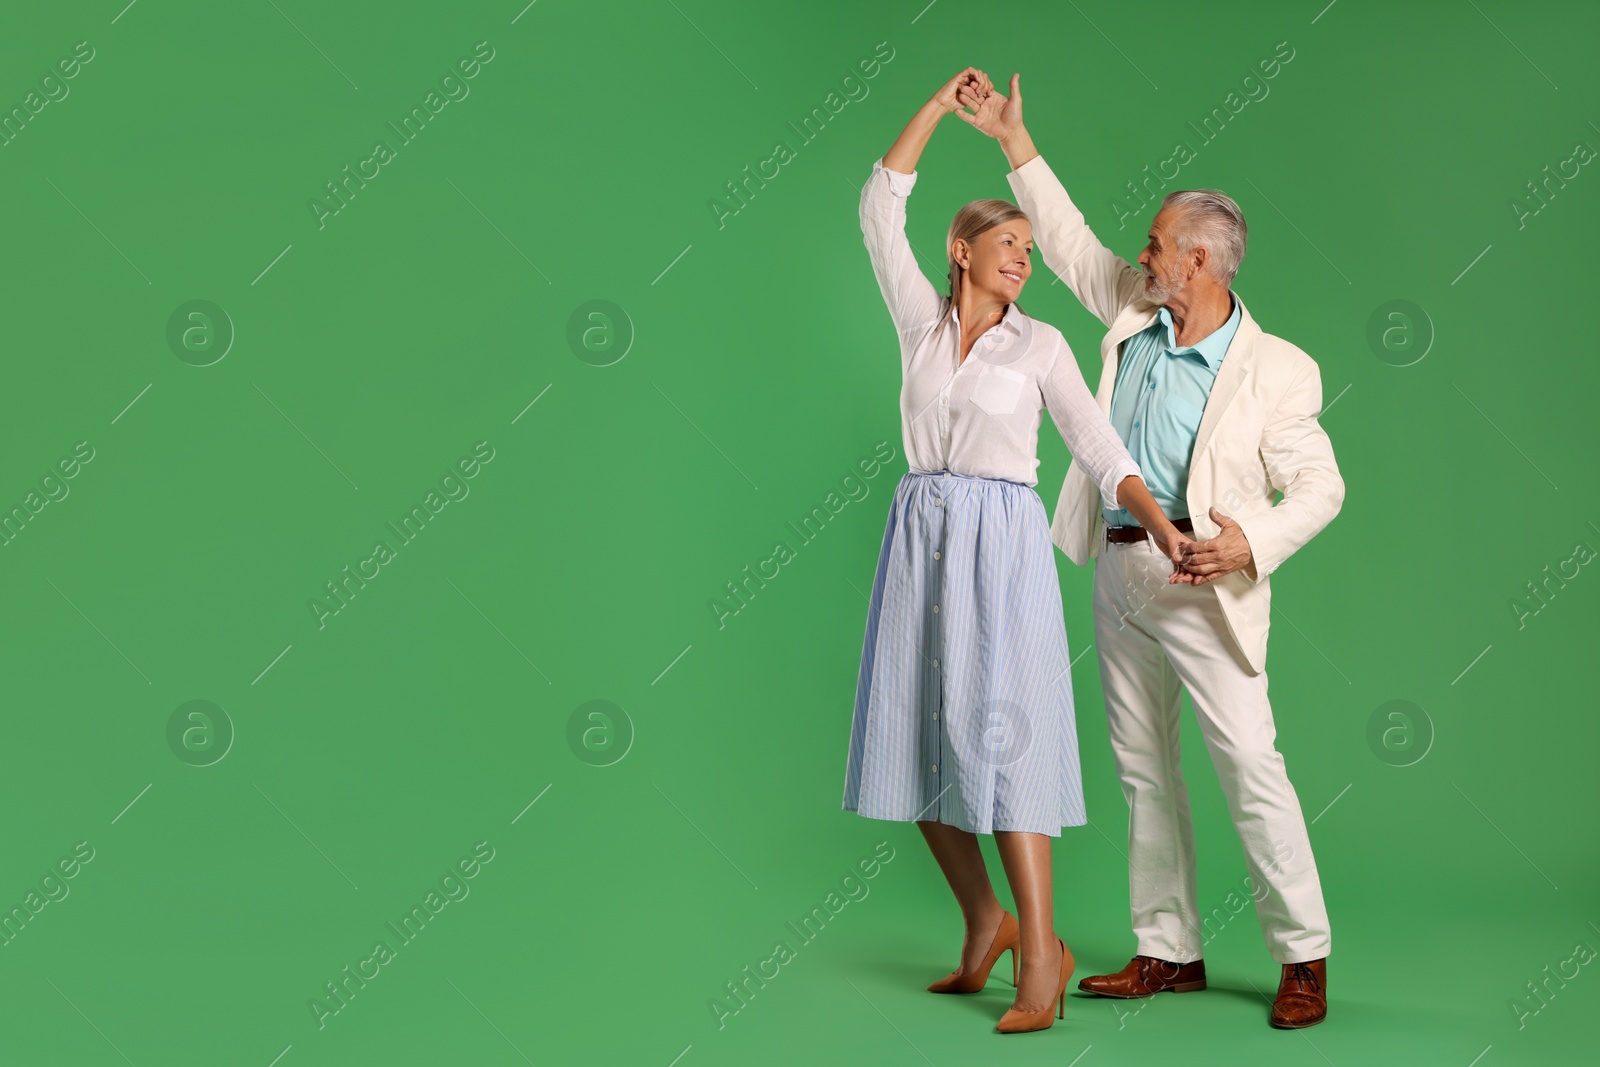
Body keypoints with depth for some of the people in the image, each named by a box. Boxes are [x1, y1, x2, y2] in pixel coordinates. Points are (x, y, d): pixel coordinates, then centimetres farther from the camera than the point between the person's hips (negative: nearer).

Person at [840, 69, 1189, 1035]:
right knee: (919, 737, 5)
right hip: (921, 538, 4)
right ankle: (986, 924, 21)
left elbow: (1101, 449, 0)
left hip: (1003, 544, -3)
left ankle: (1041, 951, -8)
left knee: (997, 736, -12)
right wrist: (941, 103, 5)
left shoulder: (1041, 345, 4)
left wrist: (1158, 519, -16)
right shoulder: (921, 320, 10)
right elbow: (881, 205, 6)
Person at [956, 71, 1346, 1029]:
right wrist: (1014, 139, 15)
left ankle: (1304, 958, 5)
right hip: (1119, 568, 7)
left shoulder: (1274, 371, -12)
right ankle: (1170, 952, 21)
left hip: (1200, 582, -7)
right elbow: (1071, 243, 16)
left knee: (1252, 769, -7)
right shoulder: (1136, 311, 5)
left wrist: (1255, 542, -25)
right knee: (1144, 772, 11)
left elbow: (1320, 486, -8)